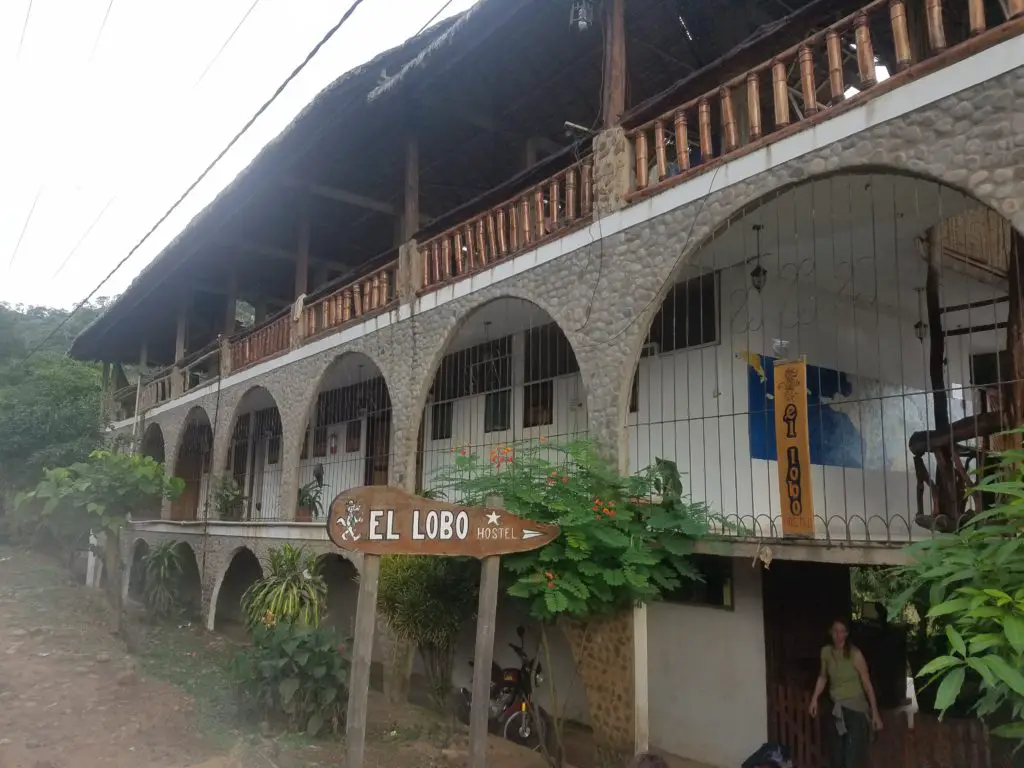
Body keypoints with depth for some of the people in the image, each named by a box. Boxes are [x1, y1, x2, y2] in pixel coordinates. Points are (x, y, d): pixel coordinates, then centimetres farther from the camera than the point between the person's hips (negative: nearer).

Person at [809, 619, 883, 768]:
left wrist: (875, 713, -10)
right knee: (837, 756, 12)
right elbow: (823, 677, 13)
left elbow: (867, 684, -11)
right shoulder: (826, 652, -1)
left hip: (856, 708, -5)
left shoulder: (855, 655, -16)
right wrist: (814, 699, 5)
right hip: (837, 709, 5)